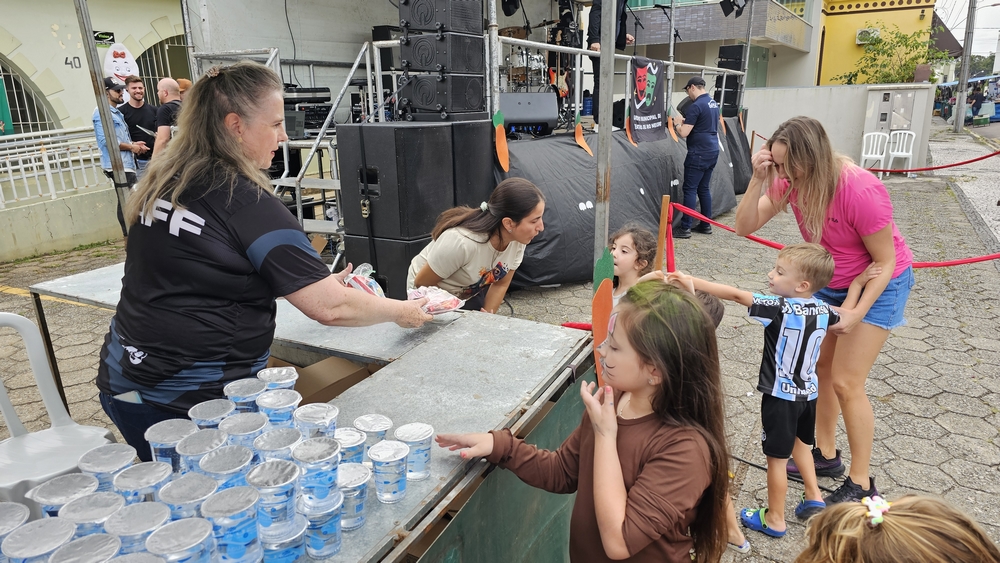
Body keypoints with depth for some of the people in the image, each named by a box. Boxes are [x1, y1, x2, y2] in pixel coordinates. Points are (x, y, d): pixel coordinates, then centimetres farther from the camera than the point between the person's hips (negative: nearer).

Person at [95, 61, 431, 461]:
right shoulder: (247, 203, -20)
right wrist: (401, 312, -5)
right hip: (194, 399, -8)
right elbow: (330, 308, -22)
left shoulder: (161, 184, 2)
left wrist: (319, 280, 11)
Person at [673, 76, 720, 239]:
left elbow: (684, 133, -16)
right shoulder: (713, 103, 13)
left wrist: (677, 122, 2)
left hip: (699, 154, -9)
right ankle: (706, 224, 19)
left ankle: (685, 228, -4)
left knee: (690, 189, -5)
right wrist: (686, 120, 18)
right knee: (704, 188, 14)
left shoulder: (696, 106, -15)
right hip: (712, 152, 9)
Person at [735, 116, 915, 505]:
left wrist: (856, 313, -29)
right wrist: (758, 180, -33)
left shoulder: (861, 191, -33)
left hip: (879, 283, -6)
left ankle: (860, 483, 11)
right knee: (820, 367, 12)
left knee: (846, 383, -6)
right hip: (830, 281, 6)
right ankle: (825, 454, 30)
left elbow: (885, 261, -22)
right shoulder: (792, 180, -17)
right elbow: (745, 226, -20)